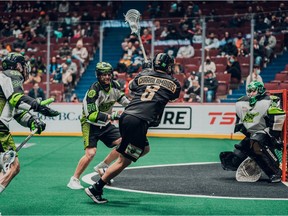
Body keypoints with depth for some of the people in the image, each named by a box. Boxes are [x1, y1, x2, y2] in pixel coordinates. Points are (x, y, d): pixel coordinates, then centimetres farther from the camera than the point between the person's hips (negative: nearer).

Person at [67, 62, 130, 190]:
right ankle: (74, 180, -7)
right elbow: (92, 115, -31)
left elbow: (121, 97, 19)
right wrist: (110, 116, -37)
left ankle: (102, 167, 15)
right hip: (90, 124, -7)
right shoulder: (94, 90, -25)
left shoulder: (114, 85, -3)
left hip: (105, 124, 7)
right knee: (91, 152, -22)